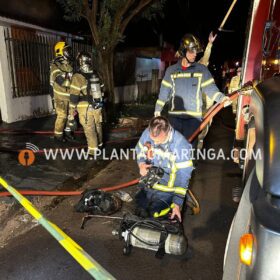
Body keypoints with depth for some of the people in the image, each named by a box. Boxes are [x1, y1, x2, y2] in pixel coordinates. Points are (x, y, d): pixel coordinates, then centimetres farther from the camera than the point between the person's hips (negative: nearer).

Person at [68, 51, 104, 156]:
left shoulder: (77, 77, -16)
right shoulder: (96, 75, 2)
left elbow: (73, 98, -17)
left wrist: (71, 116, -12)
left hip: (85, 109, -6)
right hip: (97, 107, 6)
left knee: (89, 130, 4)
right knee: (98, 126, 22)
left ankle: (93, 151, 13)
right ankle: (99, 145, 42)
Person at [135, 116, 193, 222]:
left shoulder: (181, 145, -26)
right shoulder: (147, 133, -15)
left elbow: (183, 176, -19)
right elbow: (139, 150, 7)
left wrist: (177, 204, -17)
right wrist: (141, 164, -14)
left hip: (167, 190, -4)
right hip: (148, 185, 4)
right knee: (140, 212, 9)